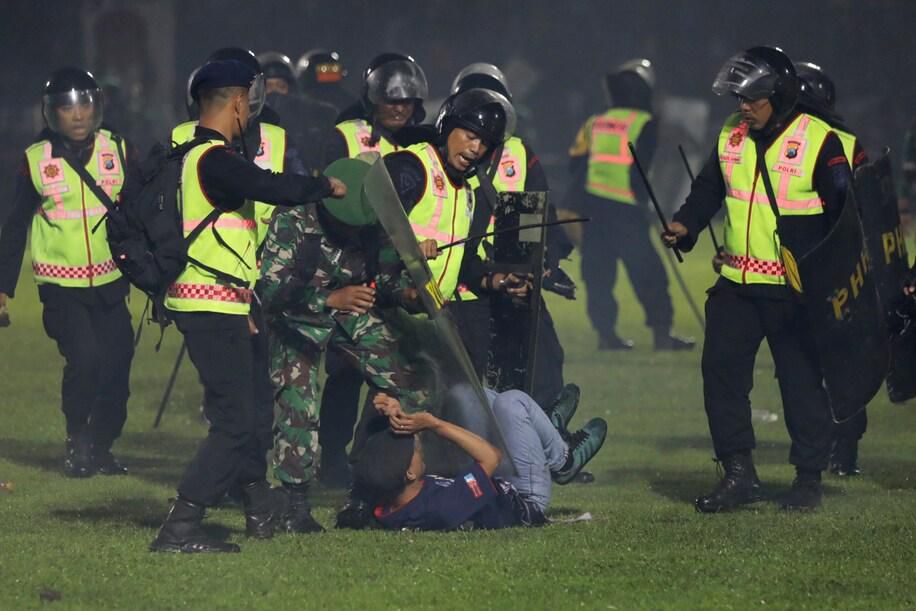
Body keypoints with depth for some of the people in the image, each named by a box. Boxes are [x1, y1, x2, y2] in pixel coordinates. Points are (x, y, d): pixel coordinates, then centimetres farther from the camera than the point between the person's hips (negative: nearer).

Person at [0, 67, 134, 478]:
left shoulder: (118, 151, 0)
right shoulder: (35, 161, -2)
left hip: (110, 283, 2)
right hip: (61, 285, -2)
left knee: (116, 366, -1)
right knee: (84, 356, -19)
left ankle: (100, 449, 19)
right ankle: (77, 443, 1)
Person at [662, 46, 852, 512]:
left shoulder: (820, 142, -8)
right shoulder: (730, 137, 9)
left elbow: (845, 213, -8)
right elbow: (708, 190, 19)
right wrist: (686, 224, -1)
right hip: (737, 282, 5)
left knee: (802, 379, 1)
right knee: (721, 369, 0)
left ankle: (809, 477, 13)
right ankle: (738, 474, 7)